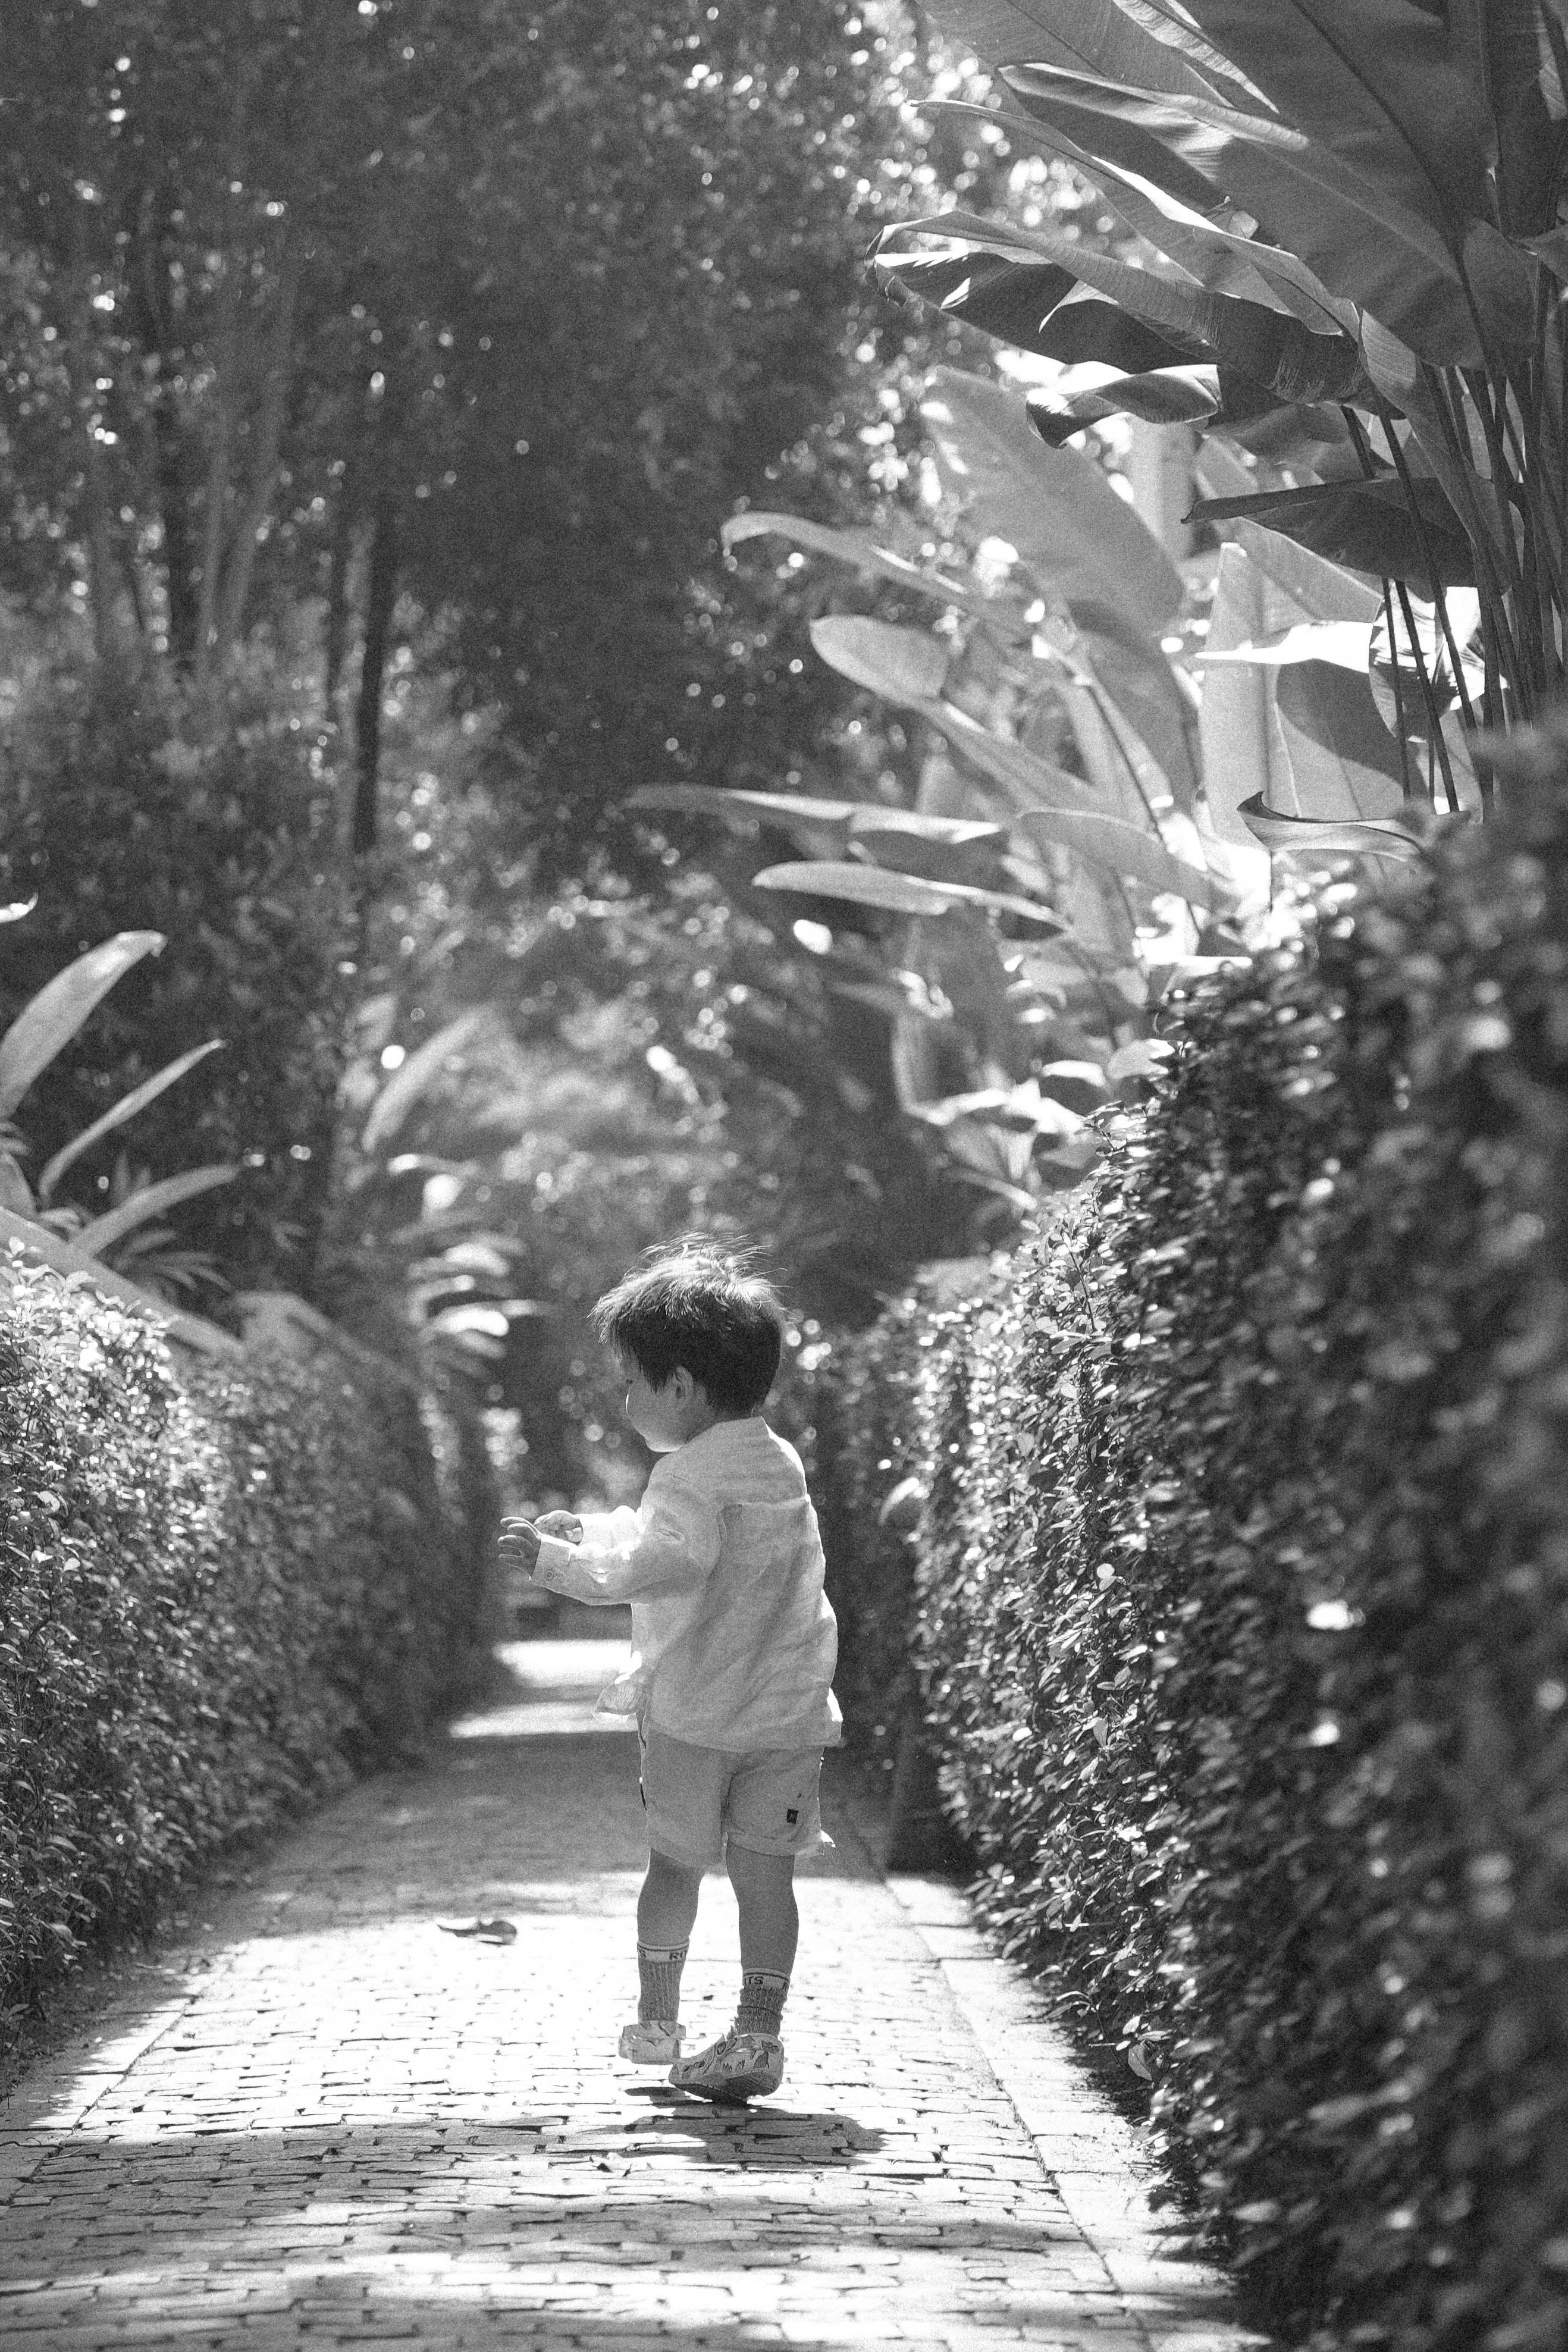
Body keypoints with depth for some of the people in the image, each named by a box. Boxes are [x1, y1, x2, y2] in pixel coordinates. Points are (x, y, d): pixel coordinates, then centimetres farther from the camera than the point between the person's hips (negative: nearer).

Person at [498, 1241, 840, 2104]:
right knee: (764, 1870, 4)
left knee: (675, 1863, 9)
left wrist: (556, 1560, -21)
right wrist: (588, 1528, 26)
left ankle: (657, 2022, 20)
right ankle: (757, 2034, 0)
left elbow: (657, 1565, -29)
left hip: (694, 1712, -6)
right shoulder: (782, 1464, 14)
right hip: (790, 1708, 6)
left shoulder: (691, 1476, -13)